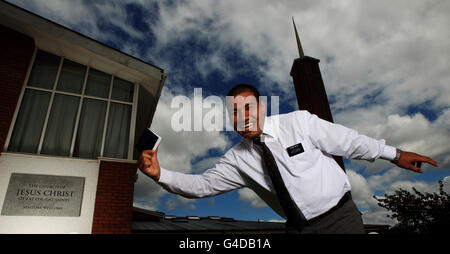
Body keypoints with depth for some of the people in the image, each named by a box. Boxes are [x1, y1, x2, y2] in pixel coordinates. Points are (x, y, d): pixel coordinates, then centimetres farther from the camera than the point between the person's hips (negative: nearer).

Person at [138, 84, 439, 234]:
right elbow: (201, 185, -4)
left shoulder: (299, 121, -13)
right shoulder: (237, 159, -4)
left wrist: (394, 153, 6)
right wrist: (160, 174, -17)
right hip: (299, 227, 3)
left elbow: (348, 141, -3)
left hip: (340, 215, -2)